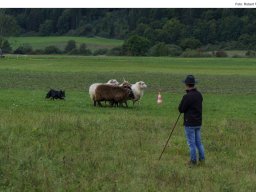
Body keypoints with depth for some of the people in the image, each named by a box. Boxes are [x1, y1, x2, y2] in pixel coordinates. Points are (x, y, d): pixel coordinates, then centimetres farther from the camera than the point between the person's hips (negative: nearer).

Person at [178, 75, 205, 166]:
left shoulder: (187, 97, -21)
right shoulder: (199, 94, 2)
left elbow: (181, 109, -12)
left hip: (190, 123, -7)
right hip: (198, 122, 7)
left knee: (191, 143, 3)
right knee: (198, 141, 18)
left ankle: (193, 161, 11)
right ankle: (202, 158, 19)